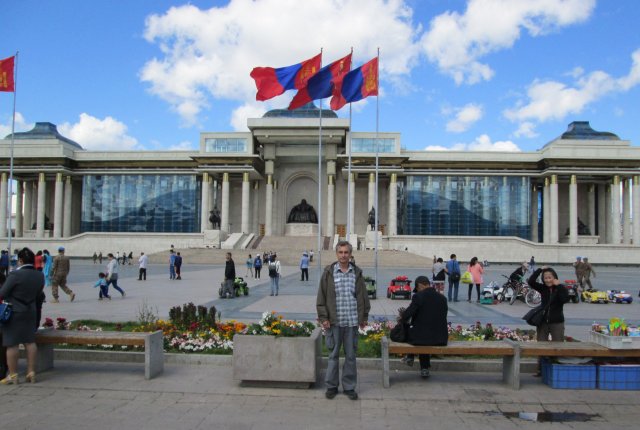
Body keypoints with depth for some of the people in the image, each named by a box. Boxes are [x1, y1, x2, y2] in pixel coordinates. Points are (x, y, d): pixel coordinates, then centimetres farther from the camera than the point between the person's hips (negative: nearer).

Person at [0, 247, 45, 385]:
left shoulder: (15, 274, -19)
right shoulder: (40, 276, 0)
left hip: (13, 313, -6)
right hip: (30, 312, 6)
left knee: (12, 344, 2)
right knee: (30, 341, 12)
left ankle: (12, 375, 7)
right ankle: (31, 373, 15)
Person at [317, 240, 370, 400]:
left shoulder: (357, 273, 6)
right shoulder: (328, 273, 0)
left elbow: (363, 296, 11)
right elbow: (321, 297, 0)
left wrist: (364, 317, 9)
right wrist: (323, 317, -6)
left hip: (352, 321, 2)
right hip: (334, 321, -2)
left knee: (351, 355, 9)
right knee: (333, 354, 8)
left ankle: (349, 387, 22)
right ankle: (331, 386, 21)